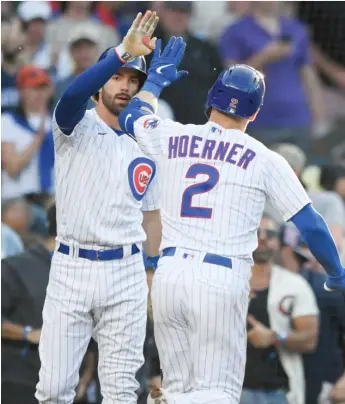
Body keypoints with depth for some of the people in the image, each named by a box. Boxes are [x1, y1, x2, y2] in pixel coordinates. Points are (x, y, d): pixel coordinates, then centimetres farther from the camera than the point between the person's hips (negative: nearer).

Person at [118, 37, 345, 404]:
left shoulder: (170, 138, 7)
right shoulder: (265, 160, 0)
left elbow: (131, 116, 30)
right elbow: (310, 225, 2)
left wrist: (156, 78, 47)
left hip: (169, 274, 4)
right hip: (222, 280, -4)